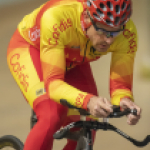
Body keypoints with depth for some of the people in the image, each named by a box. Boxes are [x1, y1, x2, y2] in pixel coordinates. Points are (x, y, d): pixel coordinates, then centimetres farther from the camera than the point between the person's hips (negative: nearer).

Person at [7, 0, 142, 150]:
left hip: (72, 61, 4)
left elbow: (120, 85, -26)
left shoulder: (127, 33, -32)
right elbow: (53, 83, -46)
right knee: (52, 117, -29)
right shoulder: (56, 18, -44)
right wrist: (88, 101, -65)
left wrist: (124, 101, -51)